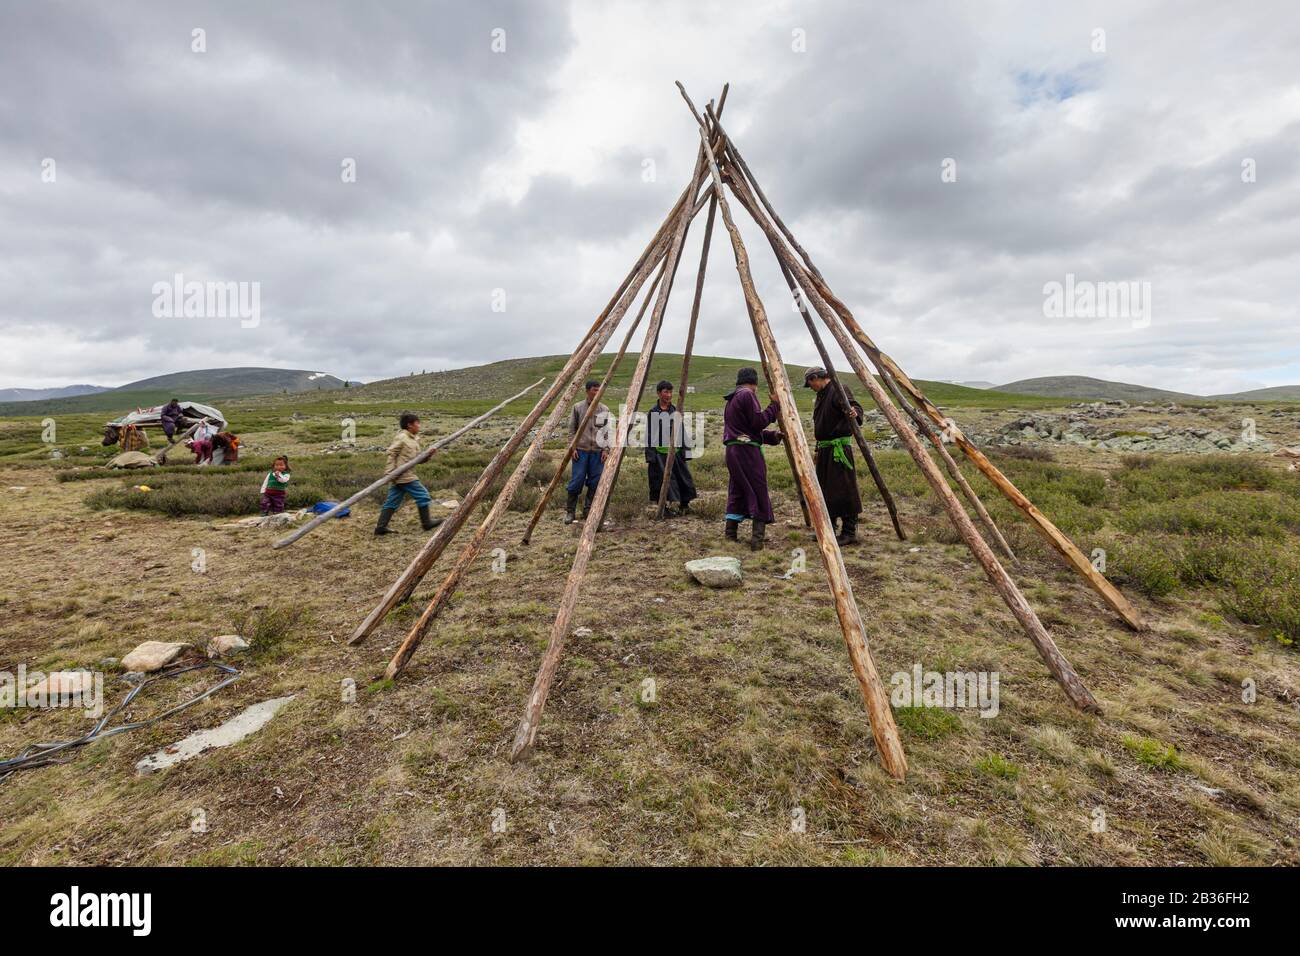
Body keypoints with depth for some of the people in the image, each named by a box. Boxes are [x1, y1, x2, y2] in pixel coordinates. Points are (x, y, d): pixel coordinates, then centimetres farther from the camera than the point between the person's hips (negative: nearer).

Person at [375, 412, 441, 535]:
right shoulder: (401, 437, -10)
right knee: (422, 495, -1)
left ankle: (381, 527, 12)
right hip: (404, 476, -9)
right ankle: (426, 523, 9)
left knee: (392, 501, 9)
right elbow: (391, 453, -14)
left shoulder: (414, 440, 17)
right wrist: (390, 472, -18)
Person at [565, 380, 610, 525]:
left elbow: (608, 431, 6)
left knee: (595, 482, 3)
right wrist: (573, 447, -5)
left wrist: (606, 449, -2)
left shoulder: (604, 410, 6)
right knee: (576, 480, -4)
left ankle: (588, 511, 16)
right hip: (581, 450, -2)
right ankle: (570, 511, 9)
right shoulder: (578, 408, 2)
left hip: (597, 452, 2)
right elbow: (571, 429, 3)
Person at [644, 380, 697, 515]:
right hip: (659, 453, -3)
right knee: (661, 482, 0)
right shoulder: (653, 413, -1)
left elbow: (683, 433, 13)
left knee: (684, 480, 3)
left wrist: (685, 453, 8)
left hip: (676, 452, 3)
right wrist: (649, 457, -7)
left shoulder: (676, 411, 9)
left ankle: (684, 505, 17)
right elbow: (648, 435, -1)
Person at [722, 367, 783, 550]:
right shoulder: (748, 395, -7)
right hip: (747, 450, -9)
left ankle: (730, 535, 11)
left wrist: (772, 436, 23)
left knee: (736, 492, 12)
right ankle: (757, 539, -8)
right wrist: (774, 405, -5)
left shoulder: (731, 400, 20)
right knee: (759, 493, -4)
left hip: (732, 451, 9)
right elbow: (759, 422, -15)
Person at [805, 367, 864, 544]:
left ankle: (849, 532, 1)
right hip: (824, 449, 10)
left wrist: (854, 413, -46)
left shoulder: (838, 390, -10)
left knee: (843, 489, -7)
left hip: (839, 447, -10)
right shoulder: (820, 396, 18)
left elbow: (856, 407, -24)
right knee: (824, 489, 13)